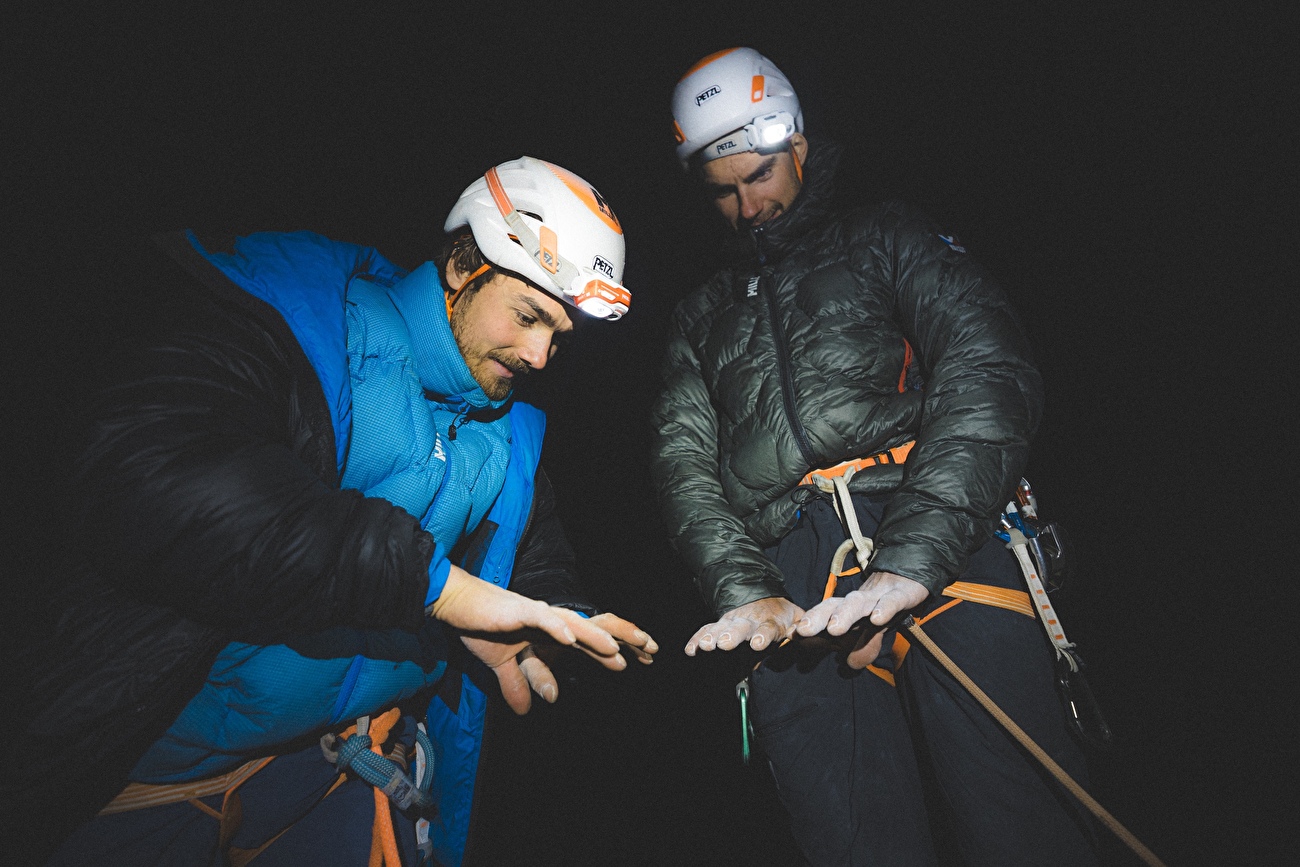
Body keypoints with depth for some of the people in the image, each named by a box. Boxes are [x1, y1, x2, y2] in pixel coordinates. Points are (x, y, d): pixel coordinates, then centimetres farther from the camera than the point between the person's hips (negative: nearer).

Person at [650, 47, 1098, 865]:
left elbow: (988, 371, -1)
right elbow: (685, 460, 13)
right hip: (784, 583, 2)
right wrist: (747, 593, -7)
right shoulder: (703, 316, 26)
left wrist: (910, 560, -16)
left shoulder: (885, 238, 17)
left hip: (931, 535, -1)